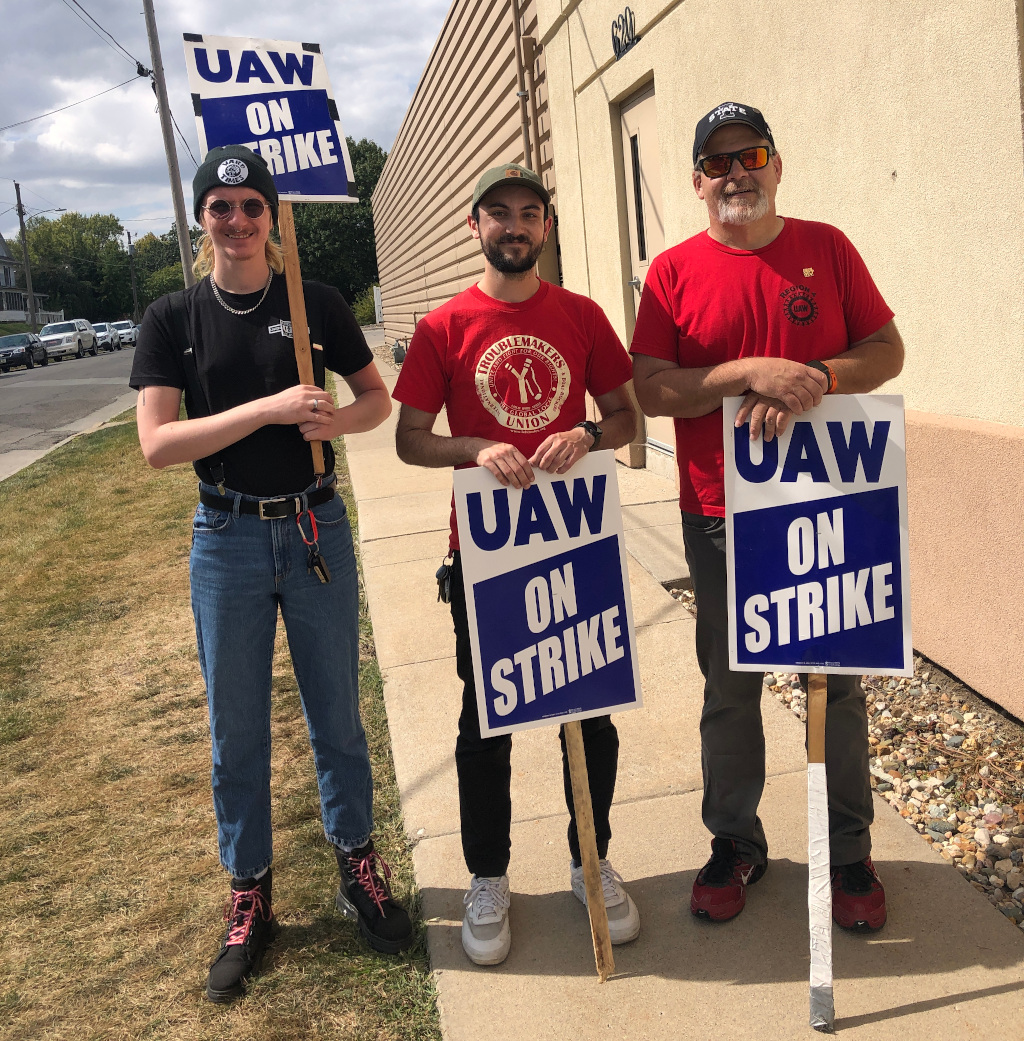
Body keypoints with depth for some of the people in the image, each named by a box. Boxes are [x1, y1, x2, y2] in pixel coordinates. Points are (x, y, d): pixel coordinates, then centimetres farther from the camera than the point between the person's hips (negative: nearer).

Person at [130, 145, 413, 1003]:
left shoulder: (317, 305, 0)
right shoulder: (173, 319, -1)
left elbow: (378, 397, 8)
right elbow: (157, 444, -11)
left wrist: (339, 419, -15)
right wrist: (269, 407, -21)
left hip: (316, 529, 0)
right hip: (227, 539, 0)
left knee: (337, 713, 12)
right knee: (236, 730, 10)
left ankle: (359, 865, 32)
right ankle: (250, 897, 28)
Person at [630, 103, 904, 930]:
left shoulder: (826, 247, 5)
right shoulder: (674, 271, 1)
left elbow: (887, 350, 4)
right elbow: (650, 391, -8)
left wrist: (816, 380, -16)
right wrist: (750, 373, -20)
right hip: (722, 515, -1)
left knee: (838, 683, 9)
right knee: (730, 690, 10)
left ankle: (850, 853, 26)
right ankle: (735, 843, 28)